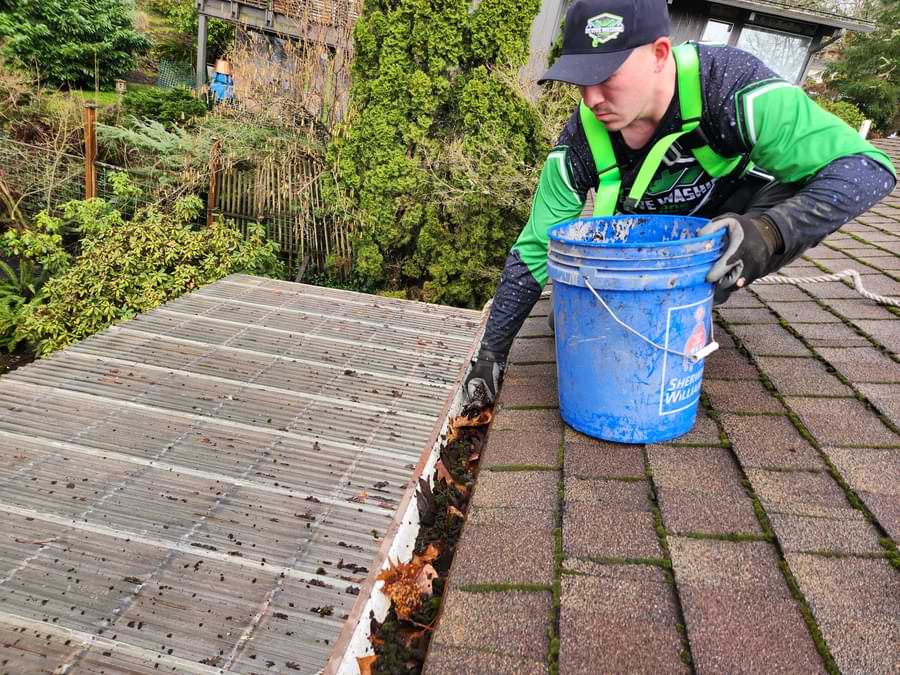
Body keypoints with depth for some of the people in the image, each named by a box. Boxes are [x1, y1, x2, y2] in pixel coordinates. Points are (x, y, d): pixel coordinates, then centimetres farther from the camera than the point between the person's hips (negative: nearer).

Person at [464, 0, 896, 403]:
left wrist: (772, 229, -53)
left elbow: (865, 168, -33)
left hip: (730, 226, -1)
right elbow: (533, 251, -20)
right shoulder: (581, 143, -28)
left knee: (797, 201, -31)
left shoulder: (730, 84, -35)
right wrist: (492, 353, -20)